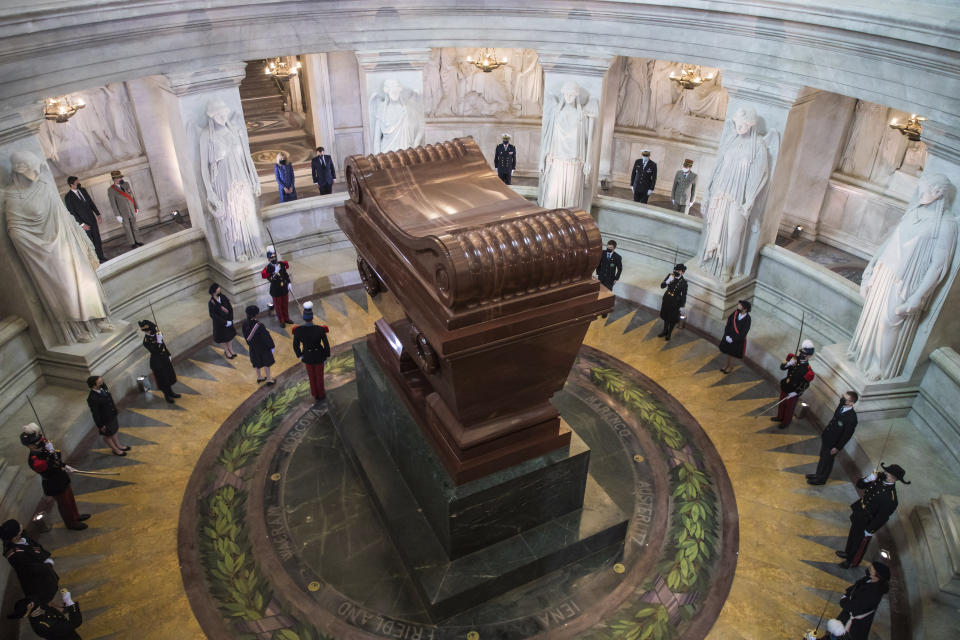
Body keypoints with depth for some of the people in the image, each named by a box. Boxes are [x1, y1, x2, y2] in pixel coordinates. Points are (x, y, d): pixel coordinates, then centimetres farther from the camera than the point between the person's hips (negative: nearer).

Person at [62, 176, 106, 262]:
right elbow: (72, 212, -14)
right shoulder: (68, 197, -13)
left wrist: (98, 214, 8)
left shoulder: (83, 190, 4)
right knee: (89, 242, 1)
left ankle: (101, 257, 19)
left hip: (93, 219, 5)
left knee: (97, 239, 9)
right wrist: (82, 224, -17)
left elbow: (91, 202, 12)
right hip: (84, 223, -5)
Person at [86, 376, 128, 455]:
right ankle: (115, 450, 44)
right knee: (107, 435, 21)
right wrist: (100, 426, -15)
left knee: (114, 432, 30)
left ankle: (118, 446, 52)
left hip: (112, 415, 7)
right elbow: (95, 414, -26)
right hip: (104, 420, -7)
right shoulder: (92, 398, -37)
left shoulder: (103, 386, -16)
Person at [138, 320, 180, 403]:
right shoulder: (146, 342, -28)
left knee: (169, 375, 22)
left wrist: (169, 355, 15)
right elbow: (156, 351, -33)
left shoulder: (156, 333, -6)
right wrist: (159, 342, -43)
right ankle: (166, 395, 32)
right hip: (157, 363, -7)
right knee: (162, 379, 11)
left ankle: (171, 392, 43)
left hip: (165, 359, 7)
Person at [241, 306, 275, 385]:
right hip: (262, 346, -6)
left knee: (257, 361, 27)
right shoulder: (259, 325, -37)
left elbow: (245, 335, -1)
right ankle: (268, 380, 31)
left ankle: (259, 378, 46)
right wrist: (272, 346, -9)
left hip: (252, 346, 6)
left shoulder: (245, 323, -19)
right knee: (266, 362, 17)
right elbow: (266, 337, -24)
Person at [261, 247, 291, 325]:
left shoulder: (282, 264, -5)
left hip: (284, 289, 5)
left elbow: (286, 274, 9)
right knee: (278, 306, 11)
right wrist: (275, 272, -40)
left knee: (285, 305, 20)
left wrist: (288, 283, 9)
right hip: (276, 291, -5)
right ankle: (281, 321, 29)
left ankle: (286, 318, 39)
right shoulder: (268, 268, -20)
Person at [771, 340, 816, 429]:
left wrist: (796, 393, -22)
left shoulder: (807, 371, -28)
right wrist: (788, 363, -32)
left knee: (789, 407, 18)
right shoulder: (794, 358, -14)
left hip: (794, 392, -5)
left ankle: (787, 422, 42)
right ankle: (780, 417, 52)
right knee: (781, 403, 26)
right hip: (785, 386, 5)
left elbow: (805, 385, -19)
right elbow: (782, 367, -12)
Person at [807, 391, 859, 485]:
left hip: (833, 443, -7)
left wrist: (838, 448, -15)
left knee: (827, 461, 17)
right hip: (826, 438, 7)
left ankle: (821, 479, 40)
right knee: (822, 457, 27)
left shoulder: (852, 418, -34)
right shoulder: (841, 406, -13)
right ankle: (818, 474, 49)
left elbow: (847, 435, -23)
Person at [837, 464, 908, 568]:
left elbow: (882, 517, -26)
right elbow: (859, 485, -5)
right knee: (852, 534, 30)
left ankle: (852, 562, 45)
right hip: (858, 513, 6)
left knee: (860, 542, 19)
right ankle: (848, 553, 56)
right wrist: (867, 479, -27)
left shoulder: (890, 496, -35)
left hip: (867, 522, -6)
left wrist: (870, 531, -17)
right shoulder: (879, 477, -17)